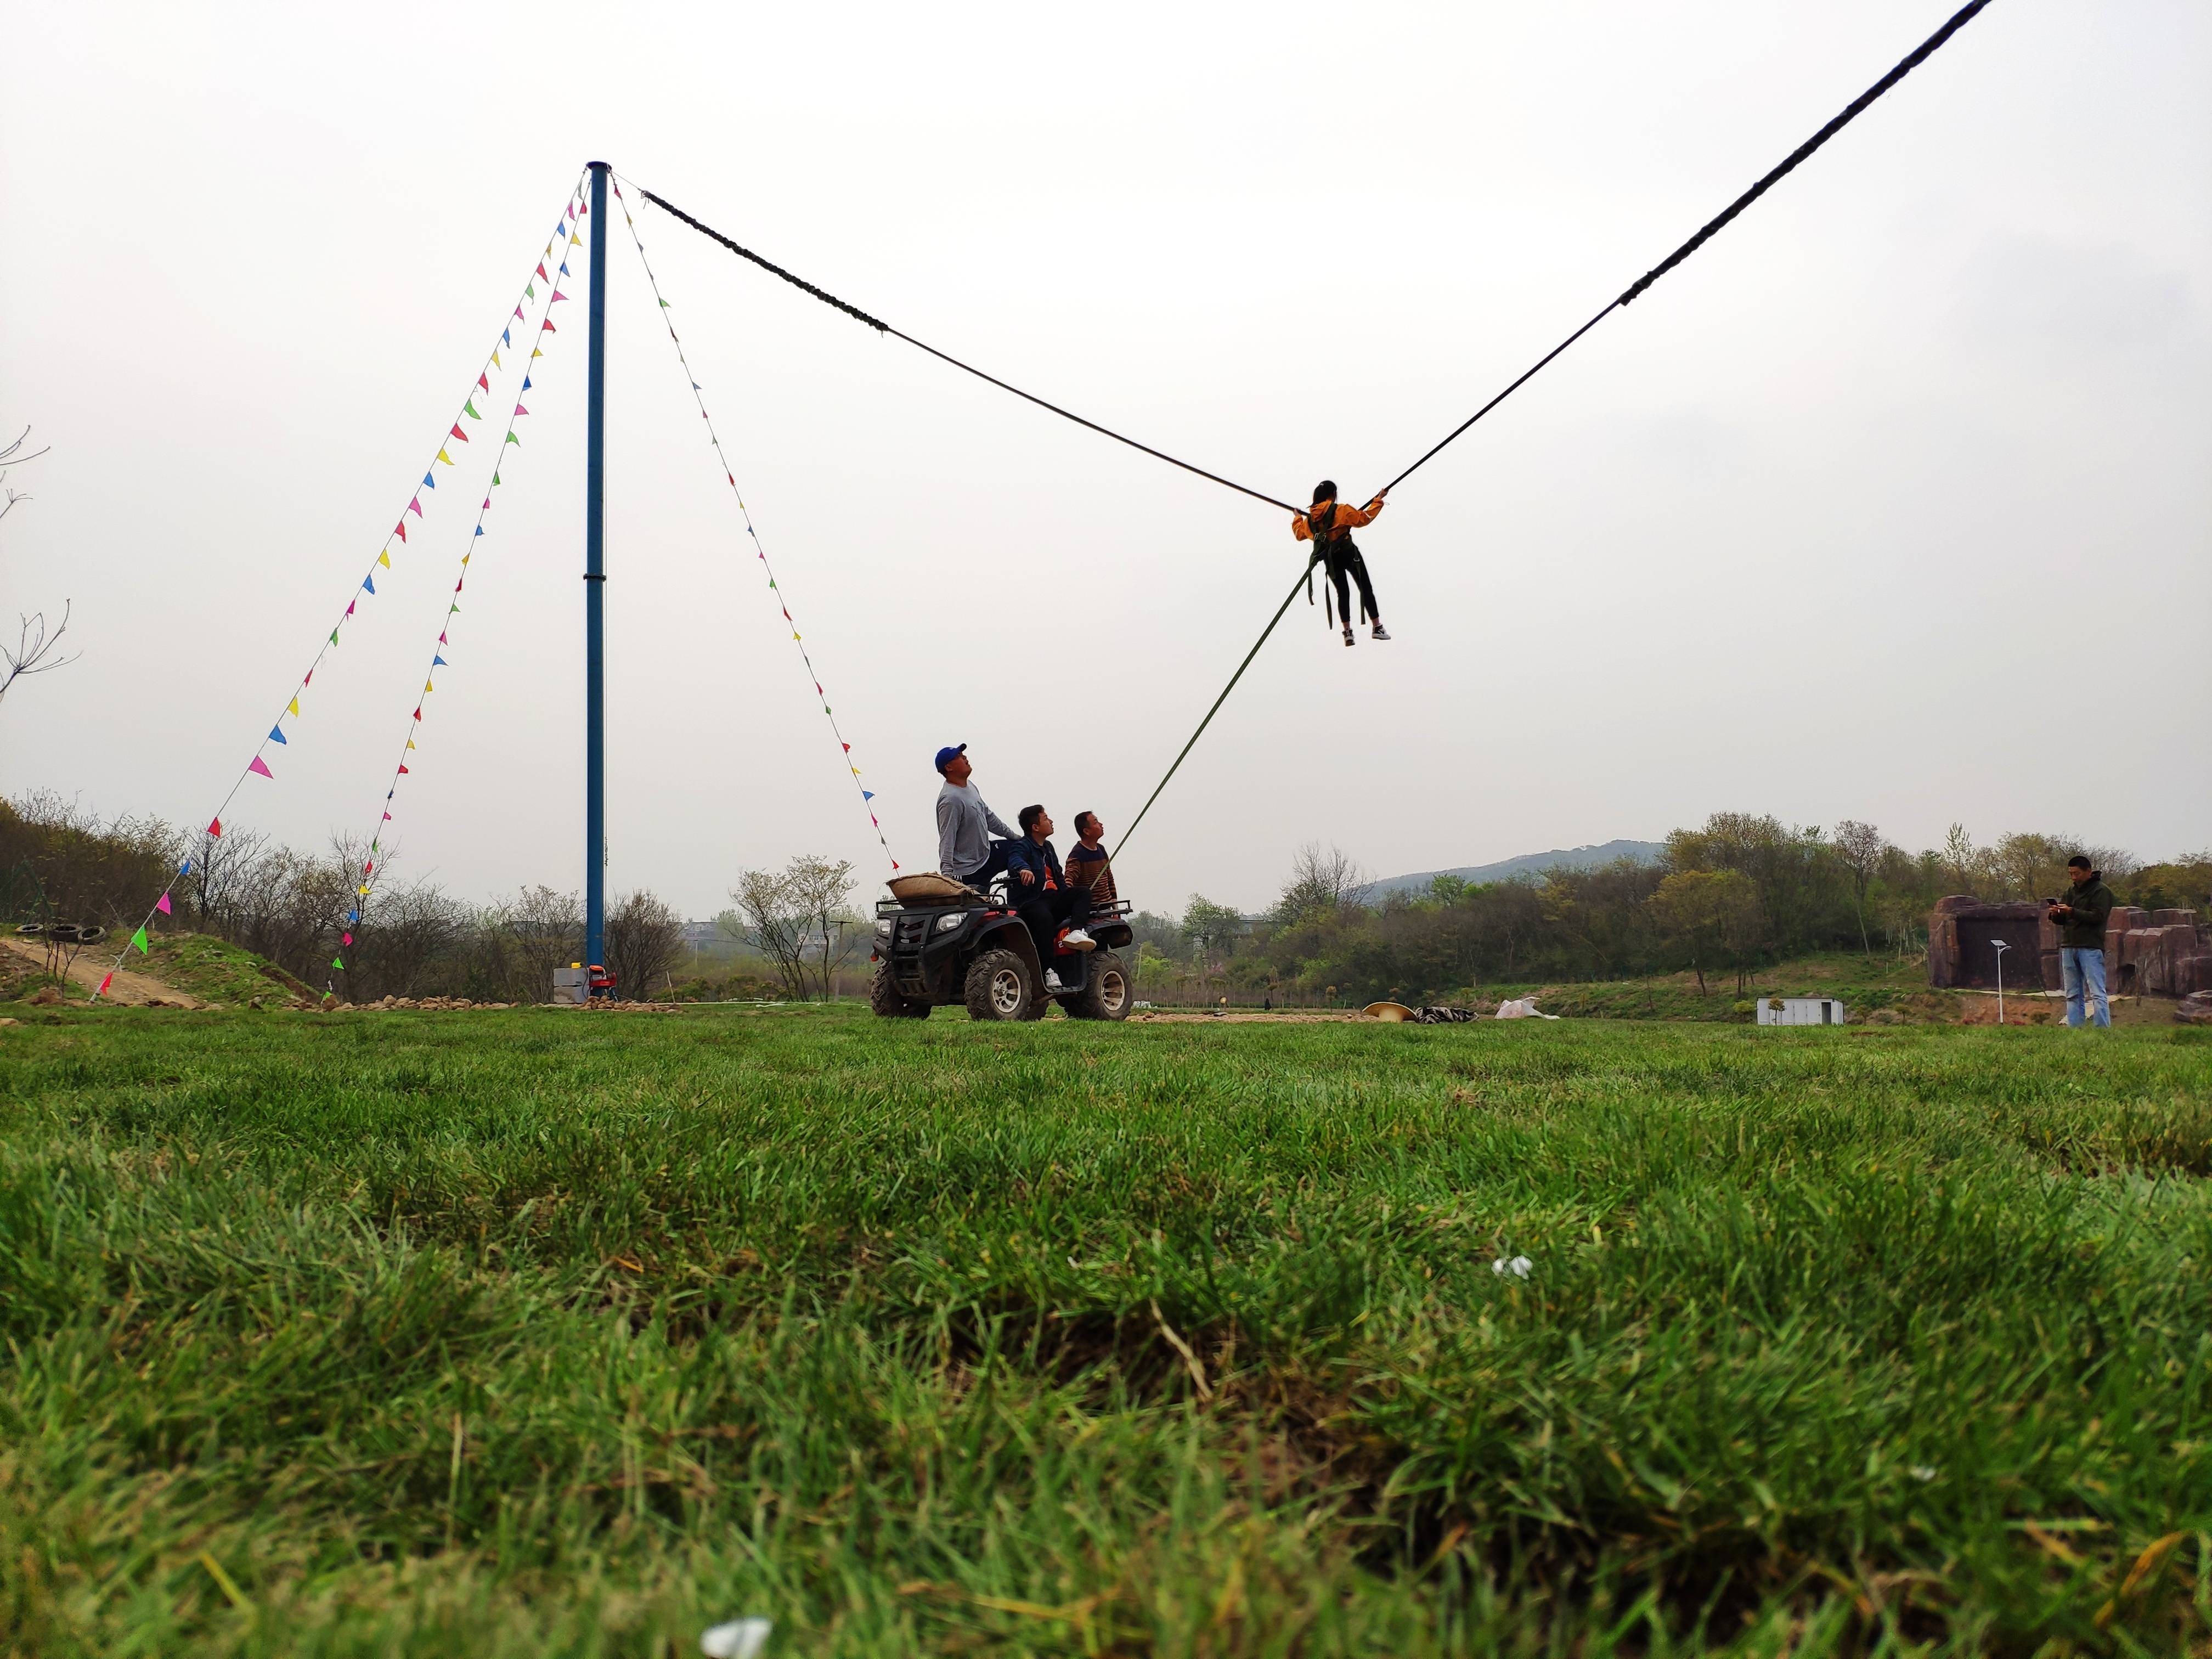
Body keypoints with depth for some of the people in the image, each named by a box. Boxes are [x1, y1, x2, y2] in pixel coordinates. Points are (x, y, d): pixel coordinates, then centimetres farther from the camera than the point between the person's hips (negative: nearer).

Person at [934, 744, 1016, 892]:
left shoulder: (969, 786, 6)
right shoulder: (951, 799, -25)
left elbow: (988, 816, 19)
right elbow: (947, 840, -29)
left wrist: (1013, 836, 24)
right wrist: (947, 875, -37)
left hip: (984, 854, 10)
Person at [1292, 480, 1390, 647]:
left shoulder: (1309, 518, 4)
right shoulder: (1341, 510, -11)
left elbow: (1299, 533, 19)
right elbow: (1364, 519, -12)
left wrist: (1297, 517, 38)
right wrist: (1378, 500, -2)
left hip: (1330, 560, 5)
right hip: (1349, 554, -4)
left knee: (1343, 594, 14)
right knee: (1366, 588, 4)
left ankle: (1348, 632, 8)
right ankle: (1378, 628, 1)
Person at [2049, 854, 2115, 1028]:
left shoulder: (2101, 891, -2)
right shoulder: (2072, 891, 19)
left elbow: (2098, 917, -15)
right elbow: (2062, 920, 18)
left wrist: (2072, 912, -23)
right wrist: (2056, 914, -5)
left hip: (2091, 948, -7)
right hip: (2068, 947, 7)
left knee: (2097, 994, -9)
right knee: (2073, 996, 8)